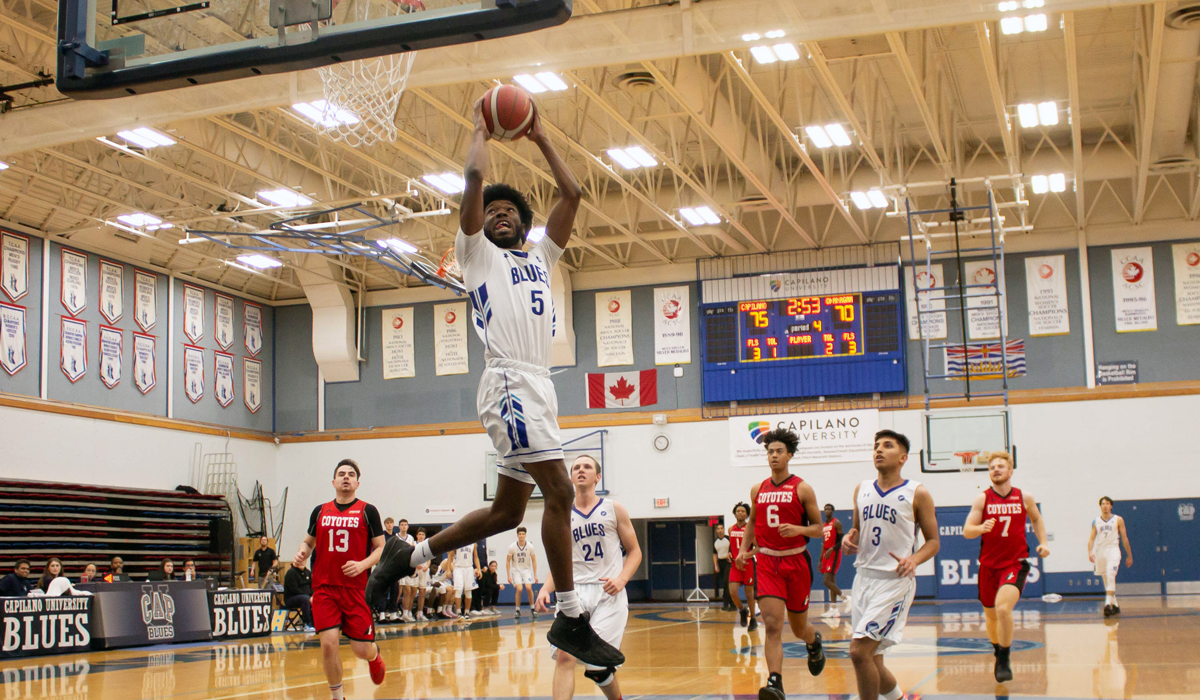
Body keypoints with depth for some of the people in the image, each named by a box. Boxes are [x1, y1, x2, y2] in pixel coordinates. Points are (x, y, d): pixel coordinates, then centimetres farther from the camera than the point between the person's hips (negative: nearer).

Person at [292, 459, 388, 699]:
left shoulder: (367, 511, 2)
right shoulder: (320, 511, 10)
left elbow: (381, 548, 3)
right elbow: (308, 541, 22)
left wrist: (363, 564, -16)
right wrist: (302, 554, -1)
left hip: (356, 588, -2)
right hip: (324, 588, 2)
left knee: (361, 650, -1)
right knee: (328, 643, -11)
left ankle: (375, 655, 37)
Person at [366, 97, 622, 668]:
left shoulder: (540, 257, 27)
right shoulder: (478, 252, 11)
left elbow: (572, 194, 23)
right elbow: (475, 177, -1)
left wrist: (541, 139, 26)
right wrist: (482, 128, 14)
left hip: (539, 387, 8)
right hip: (510, 383, -8)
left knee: (507, 511, 10)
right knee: (558, 491, -16)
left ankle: (408, 556, 24)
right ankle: (570, 619, -11)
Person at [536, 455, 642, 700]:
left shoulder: (614, 509, 7)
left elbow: (634, 551, 8)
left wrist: (621, 579, -11)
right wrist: (545, 589, -4)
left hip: (608, 592, -2)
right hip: (575, 590, 2)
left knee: (597, 668, -6)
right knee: (564, 656, -20)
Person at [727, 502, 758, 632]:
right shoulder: (731, 529, 8)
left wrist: (744, 556, -21)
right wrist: (730, 553, 1)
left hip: (748, 564, -4)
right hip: (735, 564, 4)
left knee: (749, 592, 4)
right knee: (732, 592, -9)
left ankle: (753, 618, 20)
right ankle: (742, 610, 19)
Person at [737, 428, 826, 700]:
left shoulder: (802, 489, -4)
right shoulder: (757, 490, 8)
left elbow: (818, 528, -2)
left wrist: (797, 529, -21)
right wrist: (745, 548, 9)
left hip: (796, 561, -2)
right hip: (767, 562, 2)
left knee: (799, 627, 13)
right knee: (772, 625, -14)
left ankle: (814, 642, 49)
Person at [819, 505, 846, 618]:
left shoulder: (836, 523, -7)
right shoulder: (823, 526, 16)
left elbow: (841, 540, -13)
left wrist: (832, 549, -26)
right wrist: (820, 560, 18)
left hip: (834, 553, -8)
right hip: (826, 555, 8)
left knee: (827, 581, -16)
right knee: (832, 582, 7)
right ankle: (833, 609, 7)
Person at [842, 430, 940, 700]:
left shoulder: (917, 493, -4)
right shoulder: (862, 490, 10)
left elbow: (933, 541, 0)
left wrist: (913, 560, -19)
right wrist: (849, 538, -2)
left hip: (895, 580, -6)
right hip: (864, 576, 6)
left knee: (859, 650, -17)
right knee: (871, 660, 9)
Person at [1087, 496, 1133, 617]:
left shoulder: (1118, 520, 4)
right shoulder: (1096, 522, 10)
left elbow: (1124, 538, 7)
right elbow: (1091, 538, 5)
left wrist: (1129, 556, 9)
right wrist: (1090, 552, -12)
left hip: (1113, 550, -4)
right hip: (1100, 551, 4)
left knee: (1110, 576, -22)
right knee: (1106, 580, 9)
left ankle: (1108, 604, -28)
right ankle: (1115, 606, 21)